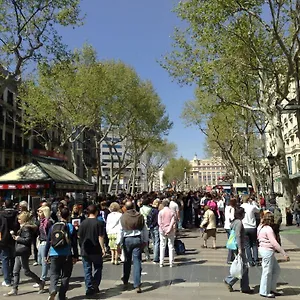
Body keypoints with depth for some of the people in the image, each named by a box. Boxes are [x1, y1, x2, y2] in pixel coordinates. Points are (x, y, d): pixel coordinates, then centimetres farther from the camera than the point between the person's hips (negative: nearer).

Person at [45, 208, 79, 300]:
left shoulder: (53, 226, 3)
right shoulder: (71, 227, -4)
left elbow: (48, 241, 6)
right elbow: (74, 243, -3)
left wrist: (46, 254, 14)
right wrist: (75, 256, 4)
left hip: (54, 254, 2)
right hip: (67, 255, -1)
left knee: (54, 274, 8)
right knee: (65, 276, 11)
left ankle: (52, 289, -18)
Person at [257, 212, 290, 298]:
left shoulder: (261, 227, 10)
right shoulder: (268, 229, -19)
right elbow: (274, 243, -23)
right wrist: (284, 253, -19)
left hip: (263, 249, 10)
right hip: (267, 251, -10)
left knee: (276, 269, 17)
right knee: (267, 272, 2)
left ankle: (271, 289, 25)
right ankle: (264, 292, 15)